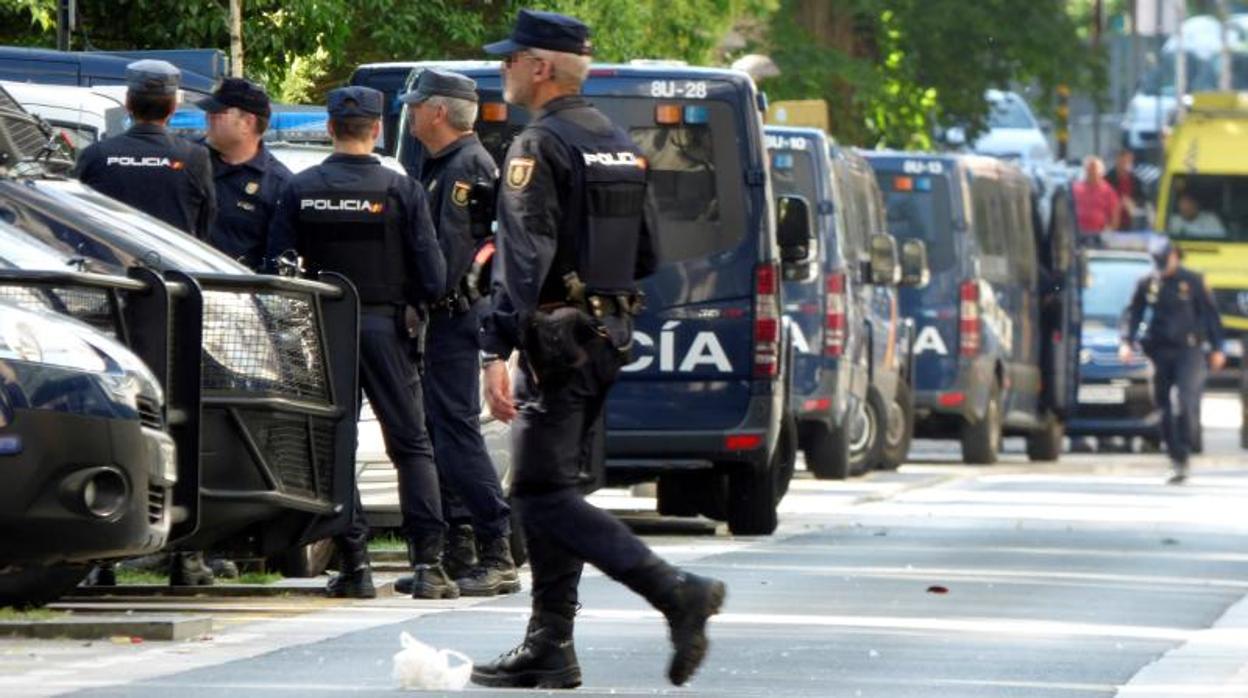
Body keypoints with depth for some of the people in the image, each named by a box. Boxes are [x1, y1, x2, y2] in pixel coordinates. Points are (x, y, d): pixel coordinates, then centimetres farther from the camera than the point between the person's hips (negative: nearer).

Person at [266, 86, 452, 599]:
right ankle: (428, 564, -3)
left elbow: (276, 267, -2)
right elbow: (432, 278, -7)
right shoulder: (401, 191, -5)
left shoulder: (300, 191, -1)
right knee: (412, 445, 5)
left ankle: (354, 564, 4)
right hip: (385, 326, -1)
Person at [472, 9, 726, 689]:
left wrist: (496, 352, -25)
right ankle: (549, 646, 12)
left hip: (558, 342, -9)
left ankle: (676, 591, -20)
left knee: (542, 494, -9)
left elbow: (523, 259, -22)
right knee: (549, 486, 13)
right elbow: (646, 256, 19)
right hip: (611, 336, 9)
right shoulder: (620, 144, 15)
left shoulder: (538, 147, -13)